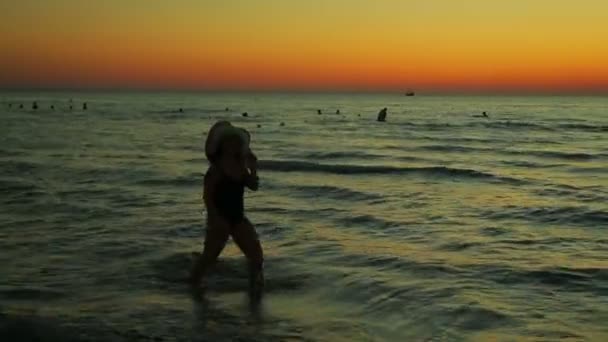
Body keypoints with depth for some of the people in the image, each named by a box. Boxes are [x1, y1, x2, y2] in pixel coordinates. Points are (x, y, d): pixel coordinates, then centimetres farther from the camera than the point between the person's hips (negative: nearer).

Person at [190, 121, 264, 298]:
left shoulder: (239, 165, 5)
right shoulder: (217, 168, -14)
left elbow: (253, 186, 10)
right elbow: (207, 195, -16)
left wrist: (253, 167, -3)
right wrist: (215, 218, -22)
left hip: (238, 217, 7)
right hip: (220, 217, -6)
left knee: (256, 253, 2)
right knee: (210, 255, 3)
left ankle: (255, 287, 13)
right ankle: (193, 284, 22)